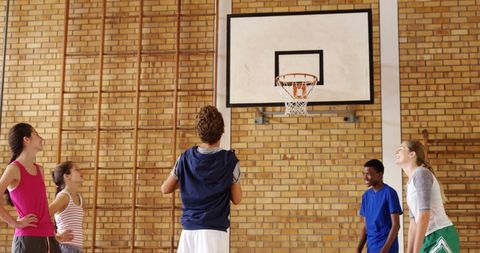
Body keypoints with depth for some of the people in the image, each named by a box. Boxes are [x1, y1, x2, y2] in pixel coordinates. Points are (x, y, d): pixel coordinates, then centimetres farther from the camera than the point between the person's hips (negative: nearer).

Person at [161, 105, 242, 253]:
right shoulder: (230, 160, -5)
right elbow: (236, 199, 2)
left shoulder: (186, 158, 3)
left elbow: (165, 189, 12)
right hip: (215, 230, -4)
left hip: (189, 230, 4)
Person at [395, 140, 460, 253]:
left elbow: (424, 216, -20)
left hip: (441, 238, -9)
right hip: (430, 240, 9)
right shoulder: (410, 183, 19)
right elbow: (414, 222, 20)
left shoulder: (421, 173, -11)